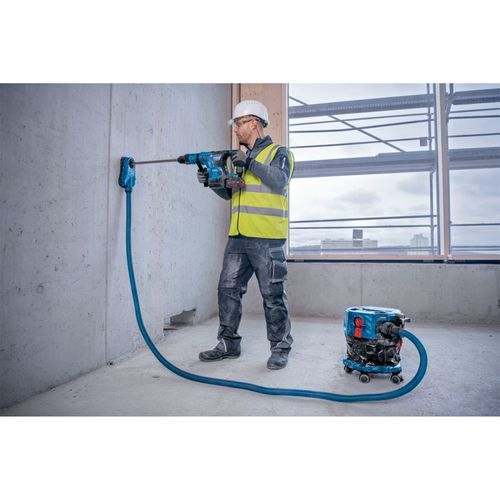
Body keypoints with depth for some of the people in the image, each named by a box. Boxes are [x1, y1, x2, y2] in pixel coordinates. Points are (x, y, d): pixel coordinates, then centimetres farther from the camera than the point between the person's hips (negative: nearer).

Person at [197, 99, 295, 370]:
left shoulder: (278, 152, 3)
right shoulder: (239, 157, 22)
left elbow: (279, 181, -15)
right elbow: (229, 193, 22)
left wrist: (251, 163, -21)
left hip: (267, 239, -6)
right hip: (238, 237, 7)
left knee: (273, 295, 0)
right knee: (228, 289, 7)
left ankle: (280, 348, 15)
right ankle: (228, 343, 21)